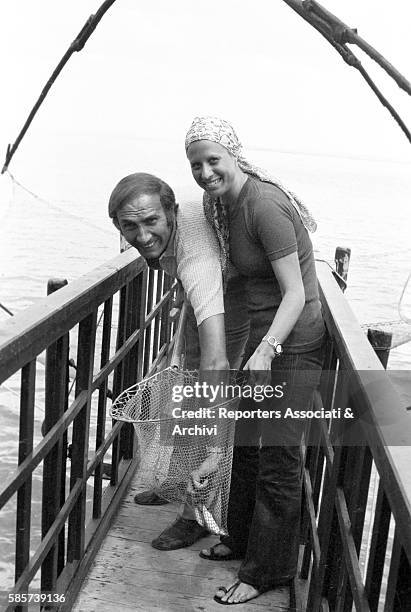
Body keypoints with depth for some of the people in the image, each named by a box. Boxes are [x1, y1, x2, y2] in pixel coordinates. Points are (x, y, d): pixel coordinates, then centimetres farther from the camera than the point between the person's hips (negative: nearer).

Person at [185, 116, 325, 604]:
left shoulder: (265, 207, -23)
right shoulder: (224, 202, 4)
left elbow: (295, 294, -26)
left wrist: (265, 351, -36)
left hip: (294, 339, -10)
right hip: (264, 332, 10)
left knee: (278, 455, -1)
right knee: (246, 440, 19)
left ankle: (267, 570, 16)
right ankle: (243, 538, 38)